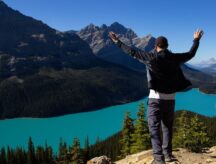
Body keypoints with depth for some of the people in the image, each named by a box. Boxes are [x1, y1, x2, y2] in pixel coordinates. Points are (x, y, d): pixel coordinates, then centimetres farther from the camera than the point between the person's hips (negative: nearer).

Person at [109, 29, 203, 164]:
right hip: (170, 98, 4)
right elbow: (191, 54, 18)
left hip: (156, 98, -4)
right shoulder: (175, 58, 2)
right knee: (167, 127, 17)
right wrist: (196, 40, 34)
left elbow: (132, 52, -5)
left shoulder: (151, 57, -7)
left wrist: (118, 42, 6)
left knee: (155, 128, -1)